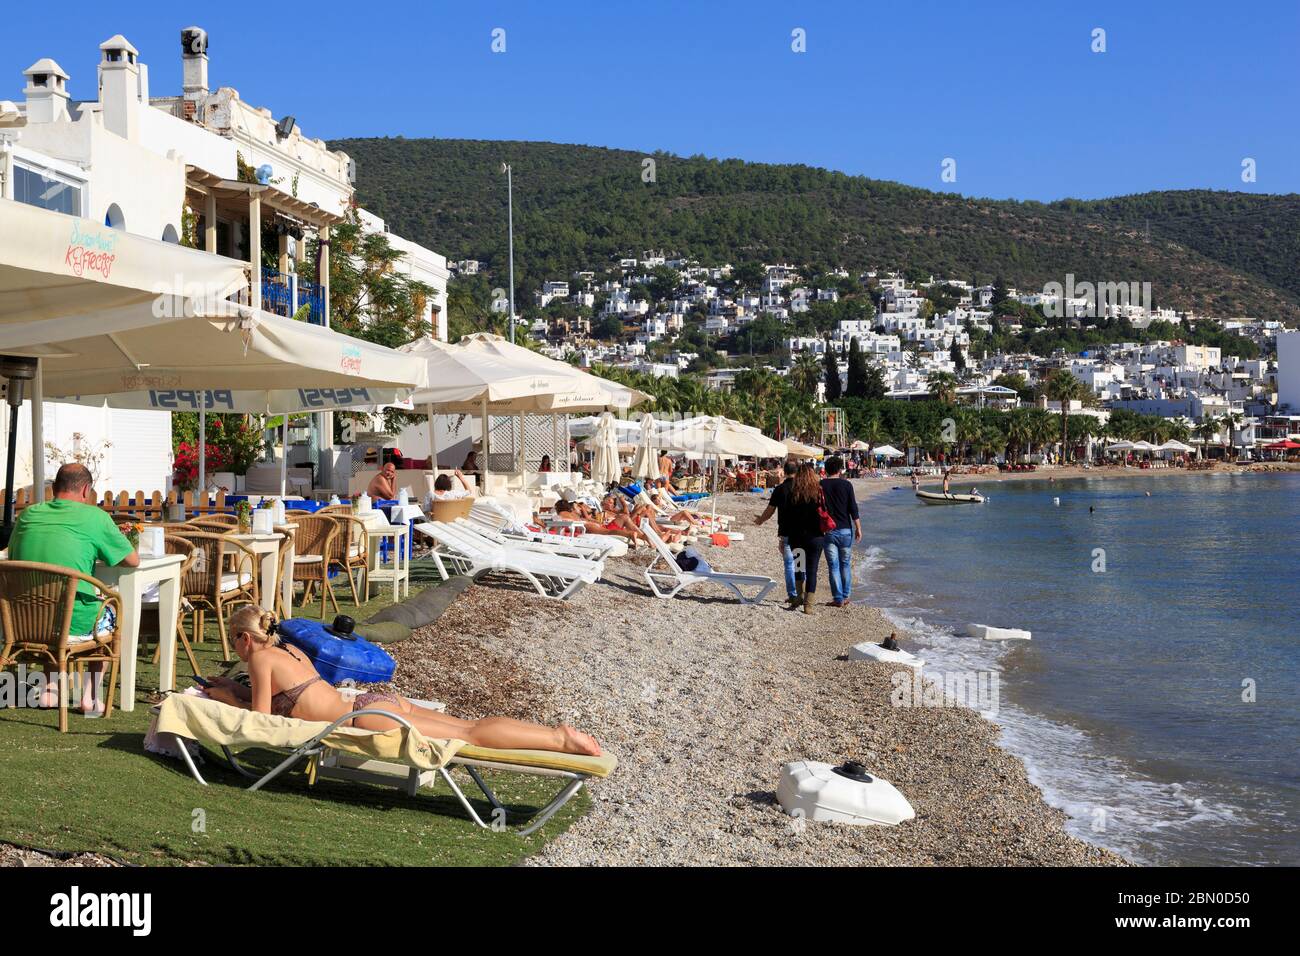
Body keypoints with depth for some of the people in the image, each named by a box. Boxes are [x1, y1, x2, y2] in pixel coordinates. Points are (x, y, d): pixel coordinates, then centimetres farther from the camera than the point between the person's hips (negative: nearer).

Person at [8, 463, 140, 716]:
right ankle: (91, 694, 21)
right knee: (110, 614, 29)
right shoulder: (94, 516, -4)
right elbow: (133, 560, 3)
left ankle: (50, 688, 30)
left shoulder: (28, 514, 8)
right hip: (74, 626, -4)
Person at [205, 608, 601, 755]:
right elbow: (278, 696, 36)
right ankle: (557, 733, -4)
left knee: (471, 736, -14)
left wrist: (227, 699, 13)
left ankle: (560, 740, -22)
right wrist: (235, 688, 36)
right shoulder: (289, 649, 23)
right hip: (381, 701, 8)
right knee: (473, 728, 4)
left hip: (370, 716, -8)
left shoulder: (260, 658, -1)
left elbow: (261, 718, -2)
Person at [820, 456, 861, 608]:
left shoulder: (820, 485, -1)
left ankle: (838, 599, 4)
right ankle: (845, 596, 16)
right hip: (845, 530, 0)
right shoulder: (846, 484, -4)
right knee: (846, 564, 13)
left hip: (828, 531, 0)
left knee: (833, 566, 4)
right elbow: (853, 508, -5)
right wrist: (858, 528, 2)